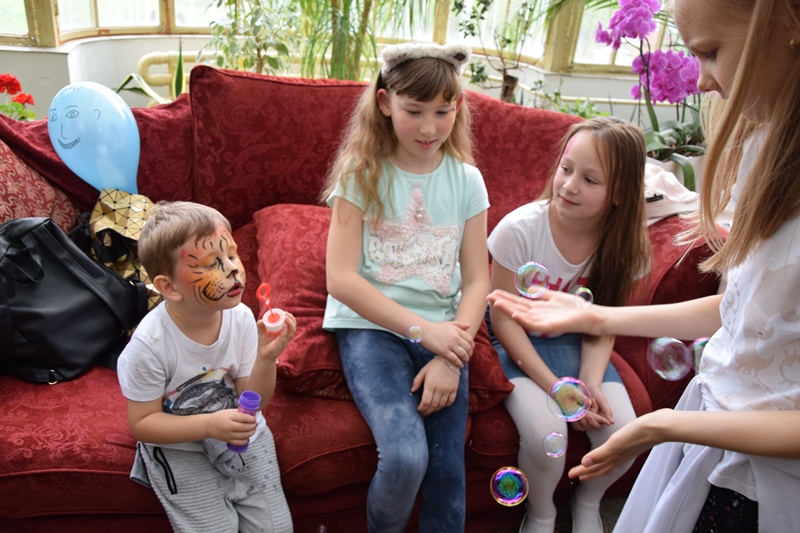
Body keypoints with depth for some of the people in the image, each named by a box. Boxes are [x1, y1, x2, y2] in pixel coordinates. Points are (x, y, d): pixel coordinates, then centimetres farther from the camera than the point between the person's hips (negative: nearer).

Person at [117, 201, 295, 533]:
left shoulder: (241, 318, -16)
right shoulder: (150, 344, -27)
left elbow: (252, 401, -8)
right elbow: (141, 424, -17)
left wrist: (266, 358, -27)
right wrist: (210, 425, -29)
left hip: (241, 434, 4)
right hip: (179, 450, -3)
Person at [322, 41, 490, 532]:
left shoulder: (466, 179, 6)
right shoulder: (362, 175, -2)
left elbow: (477, 280, 3)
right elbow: (342, 279, -9)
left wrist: (449, 358, -12)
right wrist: (423, 330, -15)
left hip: (442, 333, 3)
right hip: (371, 326, -3)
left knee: (448, 468, -10)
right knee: (405, 455, -21)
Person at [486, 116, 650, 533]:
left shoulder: (624, 245, -11)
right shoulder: (519, 229, -23)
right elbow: (504, 319, -15)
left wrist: (591, 383, -19)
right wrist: (554, 387, -20)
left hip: (574, 342, 4)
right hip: (519, 343, -3)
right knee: (546, 432, -27)